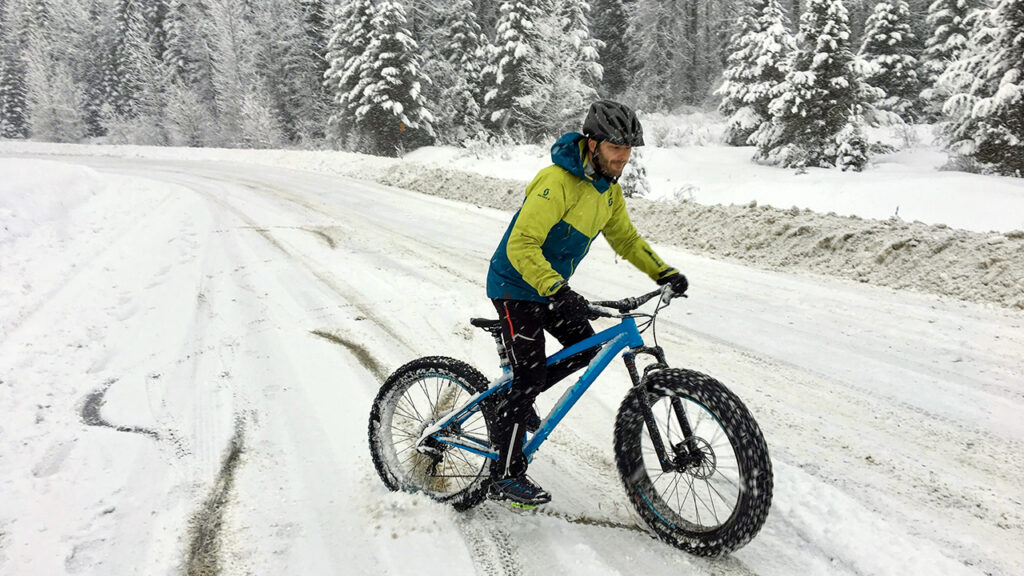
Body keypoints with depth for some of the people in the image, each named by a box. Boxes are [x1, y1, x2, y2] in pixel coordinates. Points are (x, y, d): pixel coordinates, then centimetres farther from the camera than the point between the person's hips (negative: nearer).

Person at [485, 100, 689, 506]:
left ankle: (514, 402, 28)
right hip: (516, 286, -9)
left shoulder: (608, 189, 2)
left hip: (552, 287, 9)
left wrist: (663, 272, 3)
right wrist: (557, 291, -43)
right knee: (530, 375, -10)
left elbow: (625, 238, 14)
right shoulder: (558, 182, -26)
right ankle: (505, 476, 3)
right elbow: (521, 245, -32)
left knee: (585, 349, 9)